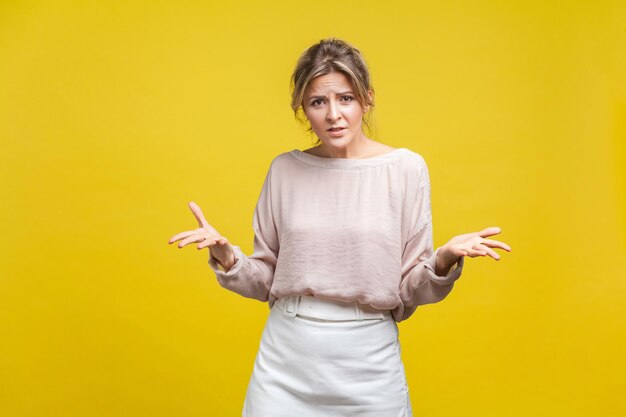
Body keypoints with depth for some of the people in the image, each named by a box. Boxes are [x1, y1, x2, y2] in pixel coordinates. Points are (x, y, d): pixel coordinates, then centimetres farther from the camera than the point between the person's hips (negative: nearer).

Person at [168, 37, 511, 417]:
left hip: (368, 360, -1)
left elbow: (409, 289, -2)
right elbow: (265, 279, 7)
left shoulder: (406, 168, -6)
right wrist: (225, 254, -11)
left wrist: (445, 260, -21)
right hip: (286, 358, 2)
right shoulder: (285, 170, 1)